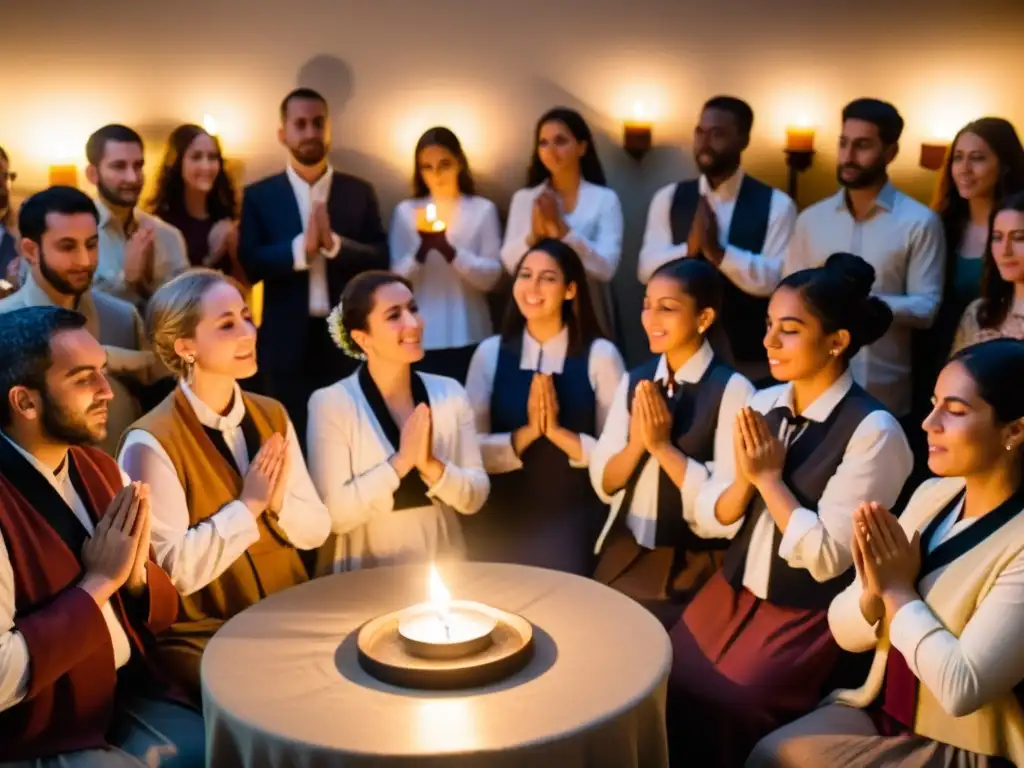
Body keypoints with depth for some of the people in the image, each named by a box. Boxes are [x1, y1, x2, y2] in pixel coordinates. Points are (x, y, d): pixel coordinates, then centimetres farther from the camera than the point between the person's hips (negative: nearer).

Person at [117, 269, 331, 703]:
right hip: (205, 639, -6)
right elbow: (174, 570, -20)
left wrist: (280, 502, -14)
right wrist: (247, 506, -14)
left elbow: (317, 530, 5)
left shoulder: (271, 415, 6)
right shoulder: (152, 443, -14)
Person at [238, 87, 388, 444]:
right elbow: (249, 265, -5)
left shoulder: (359, 192, 7)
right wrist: (301, 247, -19)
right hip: (288, 344, -1)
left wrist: (334, 243, -18)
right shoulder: (259, 196, 5)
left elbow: (380, 260, -1)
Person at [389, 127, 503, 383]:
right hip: (420, 338, 1)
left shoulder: (483, 209, 2)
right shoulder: (406, 211, 5)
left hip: (468, 337, -1)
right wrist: (423, 249, -19)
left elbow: (491, 276, -5)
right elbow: (397, 279, 0)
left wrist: (447, 249, -20)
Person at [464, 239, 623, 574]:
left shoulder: (599, 355, -5)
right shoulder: (490, 353, 2)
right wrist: (526, 433, -16)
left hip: (572, 515, -2)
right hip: (503, 515, 2)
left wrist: (559, 432, -18)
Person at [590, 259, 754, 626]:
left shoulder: (732, 389, -12)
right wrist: (638, 442, -14)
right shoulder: (633, 381, 4)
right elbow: (602, 483, 3)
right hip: (624, 552, 5)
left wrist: (663, 445, -18)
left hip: (691, 566, -5)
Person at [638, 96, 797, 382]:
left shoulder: (776, 204, -2)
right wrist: (688, 248, -21)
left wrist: (718, 252, -25)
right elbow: (647, 269, -3)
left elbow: (774, 280, -12)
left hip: (749, 359, -2)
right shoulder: (668, 198, 6)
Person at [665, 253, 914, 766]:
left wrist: (770, 478, -16)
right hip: (732, 593, 6)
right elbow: (709, 520, 4)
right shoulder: (759, 406, 2)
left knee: (719, 715, -15)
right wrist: (745, 478, -15)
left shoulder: (872, 431, -17)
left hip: (805, 617, -6)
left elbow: (827, 557, -19)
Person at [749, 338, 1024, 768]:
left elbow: (962, 688, -26)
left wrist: (899, 590, -15)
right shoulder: (931, 495, 1)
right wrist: (875, 594, -18)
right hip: (879, 712, 6)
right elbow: (844, 632, 2)